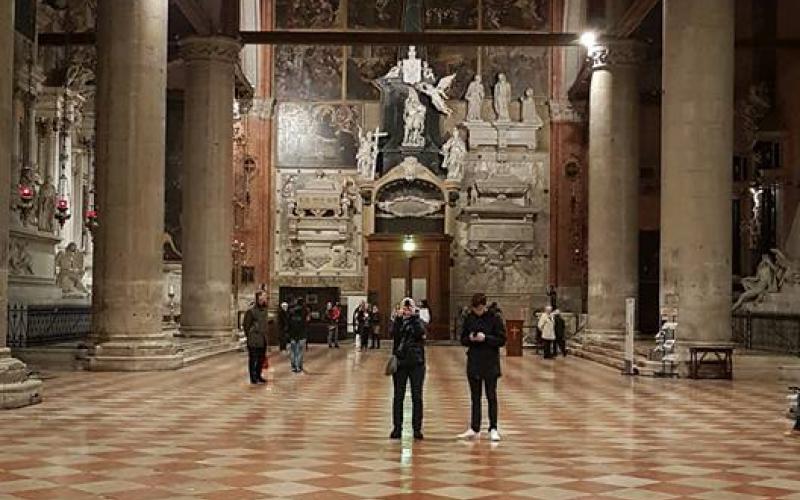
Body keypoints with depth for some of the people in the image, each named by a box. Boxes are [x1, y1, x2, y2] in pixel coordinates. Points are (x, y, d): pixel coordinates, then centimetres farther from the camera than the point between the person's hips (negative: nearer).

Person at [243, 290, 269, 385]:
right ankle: (253, 378, 5)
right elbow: (246, 325, -8)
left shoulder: (264, 310, 11)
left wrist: (265, 336, 13)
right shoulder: (251, 311, -11)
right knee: (253, 359, -1)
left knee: (261, 359, 12)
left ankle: (258, 376, 24)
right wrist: (249, 336, -5)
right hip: (254, 340, -7)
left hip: (263, 340, 7)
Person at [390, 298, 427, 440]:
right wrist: (399, 318, -19)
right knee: (398, 396, 2)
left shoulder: (418, 321, 6)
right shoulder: (397, 321, 6)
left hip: (416, 363, 0)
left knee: (417, 397, 1)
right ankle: (397, 428, 8)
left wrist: (414, 317, -17)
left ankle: (417, 428, 6)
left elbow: (420, 333, -16)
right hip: (400, 363, 1)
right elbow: (394, 334, -14)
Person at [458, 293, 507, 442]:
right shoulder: (469, 319, 4)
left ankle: (493, 429, 7)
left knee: (491, 397, 1)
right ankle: (474, 429, 14)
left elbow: (502, 340, -8)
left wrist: (486, 338, -21)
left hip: (490, 363, -3)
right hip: (473, 363, 4)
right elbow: (463, 340, 8)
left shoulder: (494, 319, -7)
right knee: (475, 397, 9)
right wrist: (470, 339, -13)